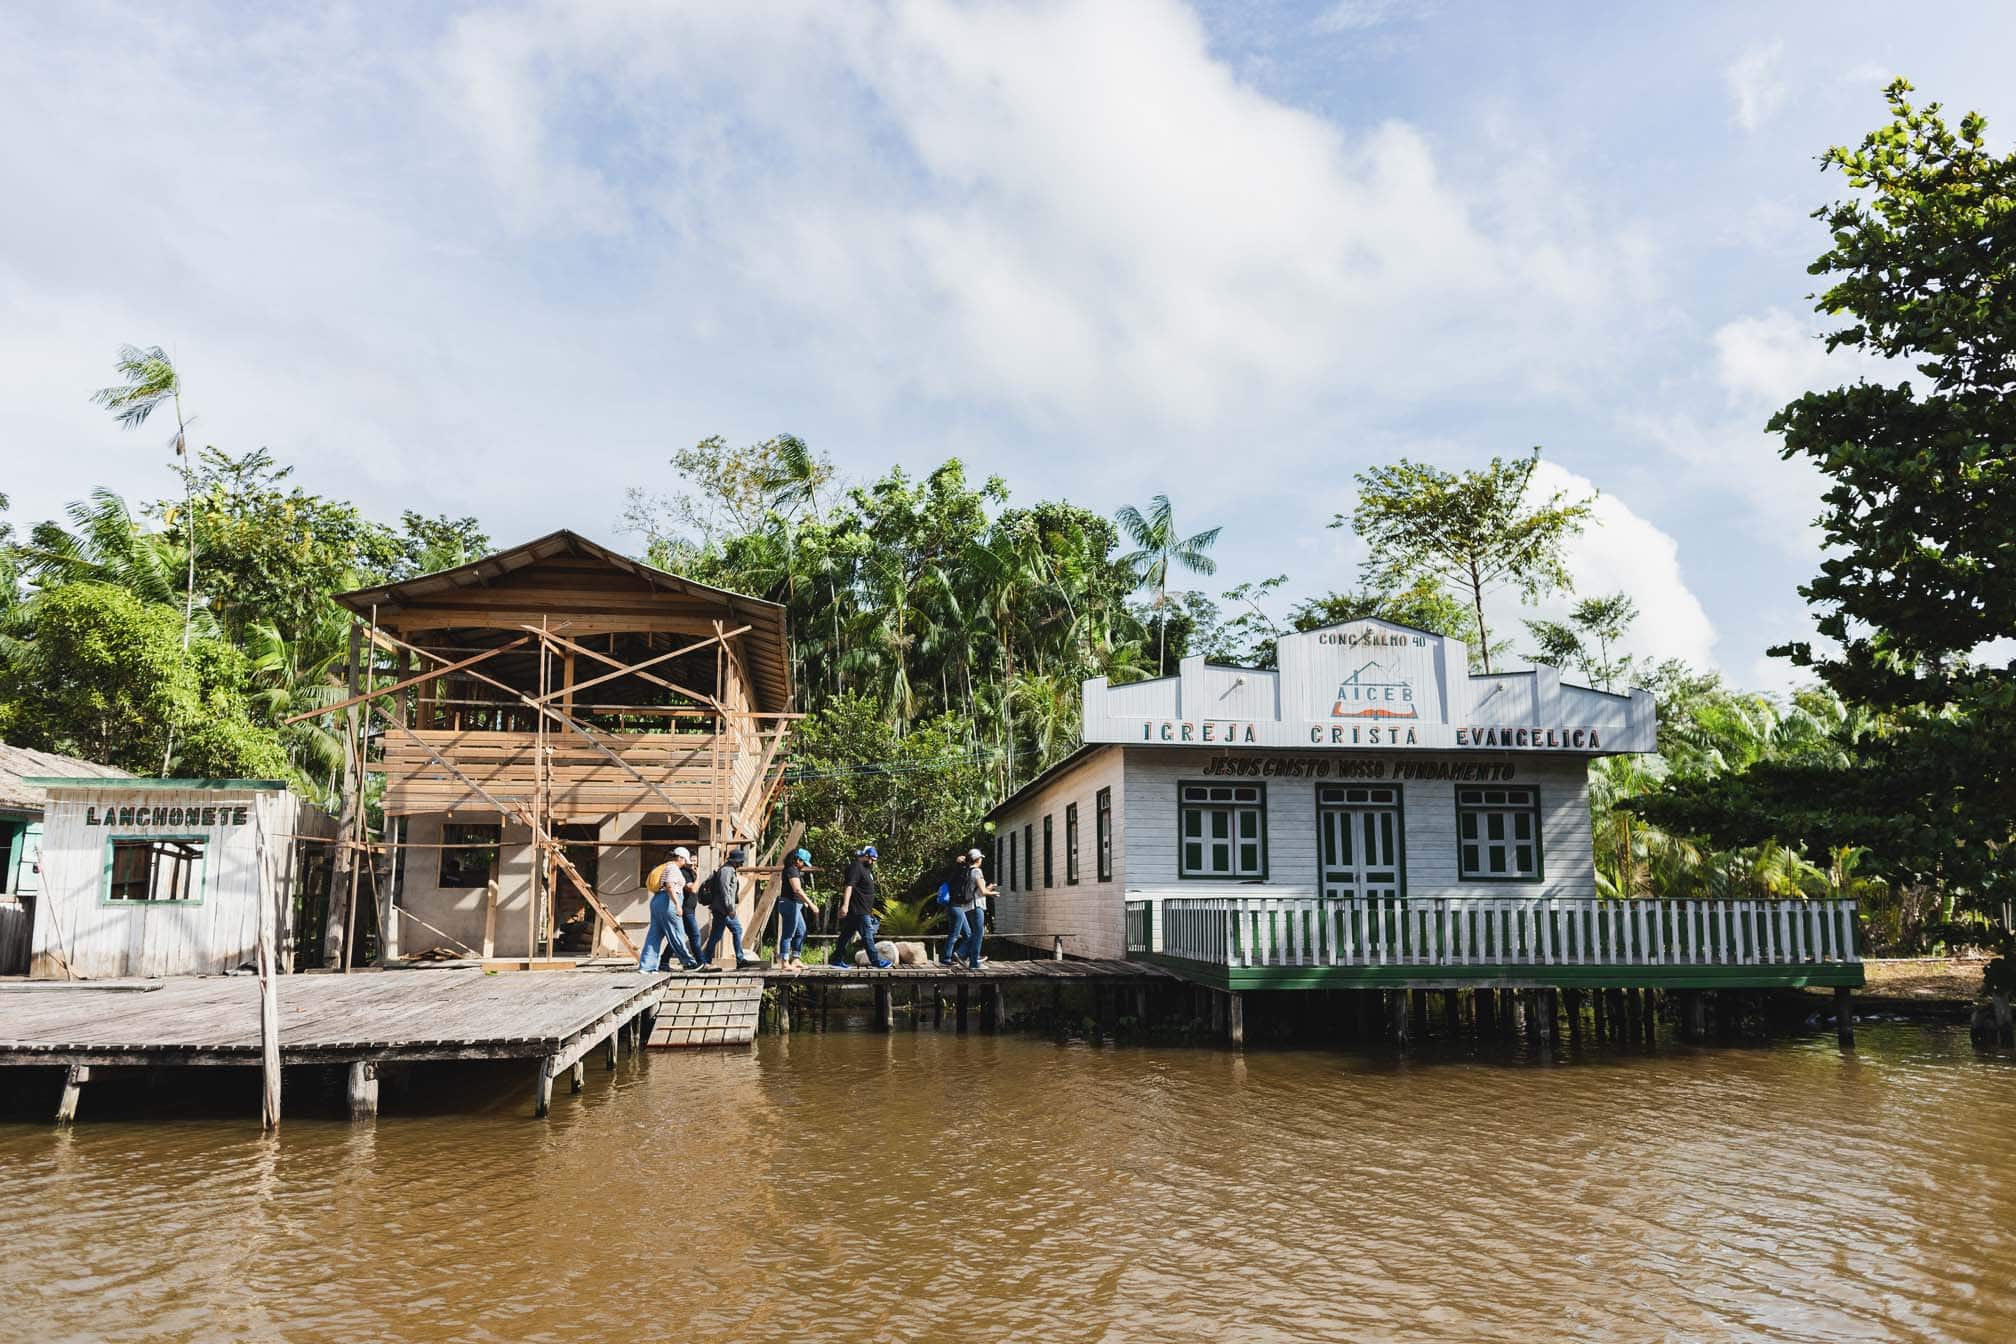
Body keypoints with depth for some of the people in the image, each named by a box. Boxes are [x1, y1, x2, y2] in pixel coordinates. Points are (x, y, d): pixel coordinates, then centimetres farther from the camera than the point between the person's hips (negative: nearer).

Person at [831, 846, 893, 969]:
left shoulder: (865, 868, 20)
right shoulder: (856, 867, -14)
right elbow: (849, 886, -25)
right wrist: (845, 905, -34)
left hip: (862, 910, 10)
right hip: (859, 911, -10)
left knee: (846, 934, 11)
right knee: (867, 935, -6)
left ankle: (837, 960, 15)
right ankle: (876, 961, -3)